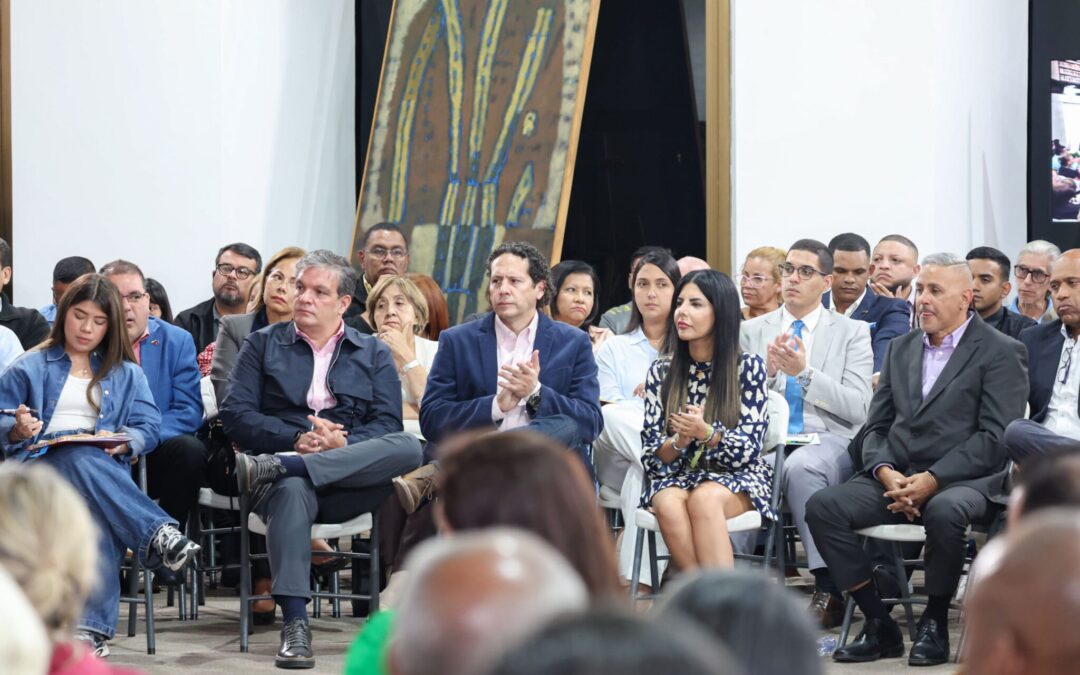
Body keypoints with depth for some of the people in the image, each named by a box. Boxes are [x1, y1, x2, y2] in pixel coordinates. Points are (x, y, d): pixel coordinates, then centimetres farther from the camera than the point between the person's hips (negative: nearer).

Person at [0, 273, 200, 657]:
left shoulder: (126, 373, 25)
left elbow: (148, 426, 12)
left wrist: (125, 442, -11)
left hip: (105, 466, 1)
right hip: (39, 464, -1)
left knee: (98, 511, -38)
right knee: (83, 462, -40)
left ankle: (94, 627, -47)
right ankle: (160, 538, -52)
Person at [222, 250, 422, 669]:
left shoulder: (374, 354, 19)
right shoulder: (263, 344, 18)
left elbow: (388, 426, 5)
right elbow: (234, 415, 5)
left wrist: (344, 444, -16)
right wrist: (297, 439, -11)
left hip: (350, 481, 1)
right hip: (288, 463, -1)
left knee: (409, 448, -31)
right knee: (291, 489, -40)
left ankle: (272, 468, -38)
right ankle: (294, 625, -47)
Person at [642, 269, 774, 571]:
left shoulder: (748, 366, 0)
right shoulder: (662, 371, 7)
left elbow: (748, 448, -6)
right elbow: (652, 455, 4)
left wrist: (706, 433, -26)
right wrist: (679, 441, -19)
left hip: (736, 478, -2)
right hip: (676, 477, 2)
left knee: (704, 499, -37)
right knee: (669, 506, -34)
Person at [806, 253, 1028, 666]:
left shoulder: (1001, 352, -1)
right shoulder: (901, 348, 18)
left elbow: (996, 437, -10)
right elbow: (876, 426, 15)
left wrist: (933, 479, -19)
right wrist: (886, 472, -7)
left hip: (963, 481, -5)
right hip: (897, 477, 6)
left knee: (944, 512, -40)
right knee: (823, 507, -19)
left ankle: (934, 624, -15)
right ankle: (879, 626, -11)